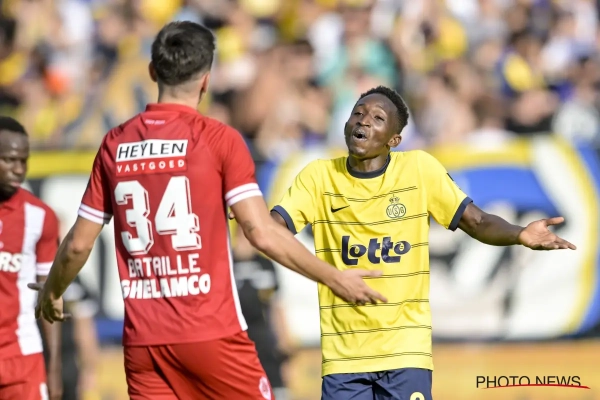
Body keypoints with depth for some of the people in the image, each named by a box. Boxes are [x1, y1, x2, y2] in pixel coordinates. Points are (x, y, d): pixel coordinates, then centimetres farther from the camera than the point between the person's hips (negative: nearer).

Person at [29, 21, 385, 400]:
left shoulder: (115, 144, 6)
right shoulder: (219, 139, -5)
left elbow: (79, 244, 11)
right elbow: (263, 234, -11)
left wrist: (52, 293, 30)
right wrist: (335, 278, -2)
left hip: (142, 338, 4)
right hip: (212, 334, -4)